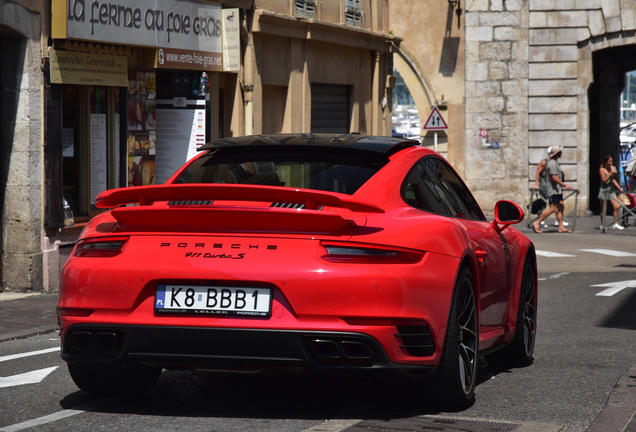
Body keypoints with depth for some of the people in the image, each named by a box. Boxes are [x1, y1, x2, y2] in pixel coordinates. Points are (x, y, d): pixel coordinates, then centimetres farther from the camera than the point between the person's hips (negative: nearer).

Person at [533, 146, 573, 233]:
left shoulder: (555, 162, 17)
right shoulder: (552, 163, -17)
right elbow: (554, 178, -23)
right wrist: (565, 185, -21)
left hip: (557, 189, 11)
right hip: (553, 190, -11)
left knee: (560, 207, 6)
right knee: (553, 208, -12)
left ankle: (561, 227, 6)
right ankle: (537, 223, -7)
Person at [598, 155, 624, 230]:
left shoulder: (612, 168, 9)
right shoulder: (602, 170, -8)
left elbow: (613, 180, 12)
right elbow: (604, 180, -16)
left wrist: (619, 187, 2)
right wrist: (611, 173, -21)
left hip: (611, 190, 6)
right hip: (604, 190, -6)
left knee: (616, 207, -5)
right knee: (603, 209, 2)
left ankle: (615, 224, -1)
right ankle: (602, 225, 12)